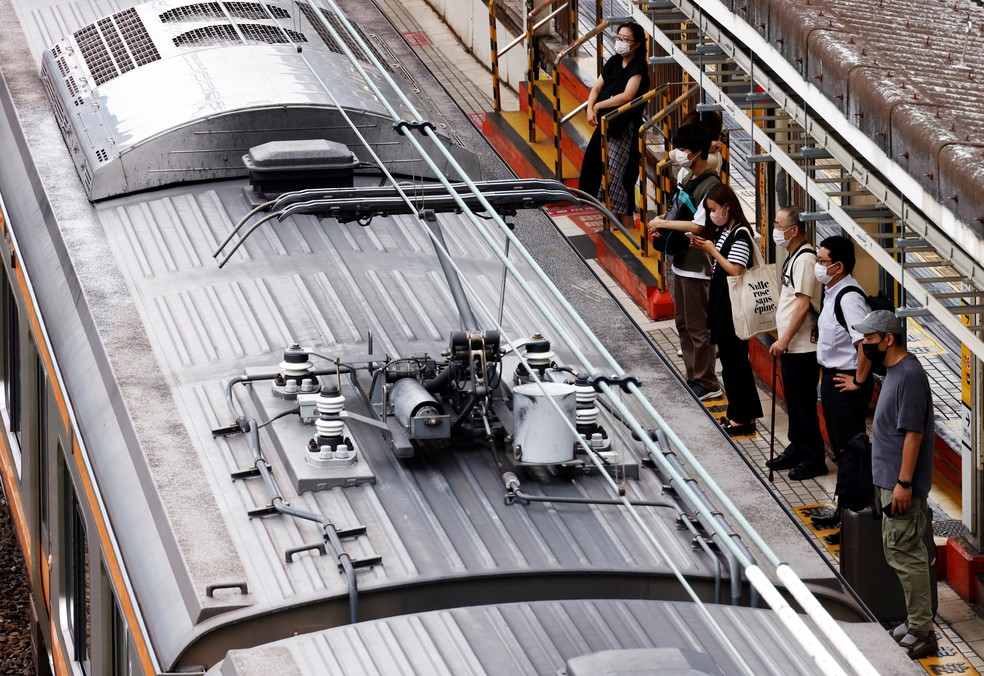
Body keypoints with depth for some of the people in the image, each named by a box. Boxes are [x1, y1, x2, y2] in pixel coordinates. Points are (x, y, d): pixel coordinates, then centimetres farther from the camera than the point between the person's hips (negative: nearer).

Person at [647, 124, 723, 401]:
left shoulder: (711, 185, -19)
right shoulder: (690, 181, 11)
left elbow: (697, 225, -24)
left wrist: (664, 223, -15)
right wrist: (662, 224, 2)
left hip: (697, 267, -10)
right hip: (682, 262, 10)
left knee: (698, 327, -3)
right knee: (683, 323, 16)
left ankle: (707, 384, 6)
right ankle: (693, 377, 25)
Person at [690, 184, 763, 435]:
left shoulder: (741, 234, -17)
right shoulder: (723, 231, 11)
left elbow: (735, 271, -22)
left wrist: (713, 251, -15)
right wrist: (705, 249, 1)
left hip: (733, 304, -10)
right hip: (721, 301, 10)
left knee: (735, 360, -4)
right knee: (729, 359, 14)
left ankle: (743, 418, 2)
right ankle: (737, 413, 22)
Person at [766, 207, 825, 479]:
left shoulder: (805, 259, -19)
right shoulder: (793, 257, 12)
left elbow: (804, 304, -23)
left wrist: (784, 340, -22)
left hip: (802, 347, -10)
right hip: (790, 345, 10)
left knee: (804, 403, -3)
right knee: (793, 401, 18)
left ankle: (814, 459, 4)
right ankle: (797, 449, 29)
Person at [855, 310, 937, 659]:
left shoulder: (910, 375, -20)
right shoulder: (894, 370, 11)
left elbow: (914, 433, -23)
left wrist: (904, 483, -23)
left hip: (901, 483, -11)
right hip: (889, 479, 11)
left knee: (904, 554, -8)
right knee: (902, 552, 15)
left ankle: (922, 633, -6)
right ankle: (918, 621, 23)